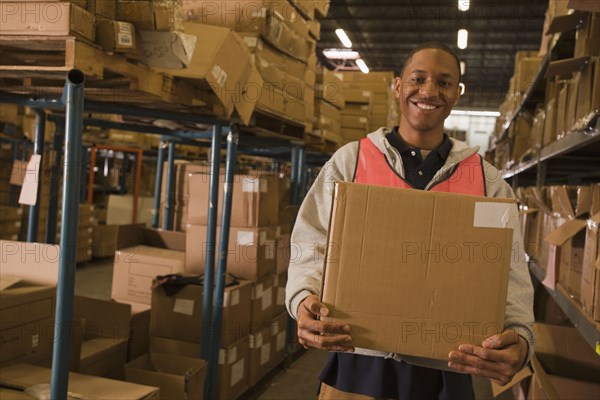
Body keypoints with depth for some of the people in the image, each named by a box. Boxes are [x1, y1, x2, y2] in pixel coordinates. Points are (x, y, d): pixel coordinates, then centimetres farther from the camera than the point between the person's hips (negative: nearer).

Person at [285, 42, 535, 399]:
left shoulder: (487, 180, 5)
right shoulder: (350, 161, 2)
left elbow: (508, 272, 0)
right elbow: (313, 247, -3)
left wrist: (519, 336, -21)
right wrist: (305, 300, -24)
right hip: (358, 361, -1)